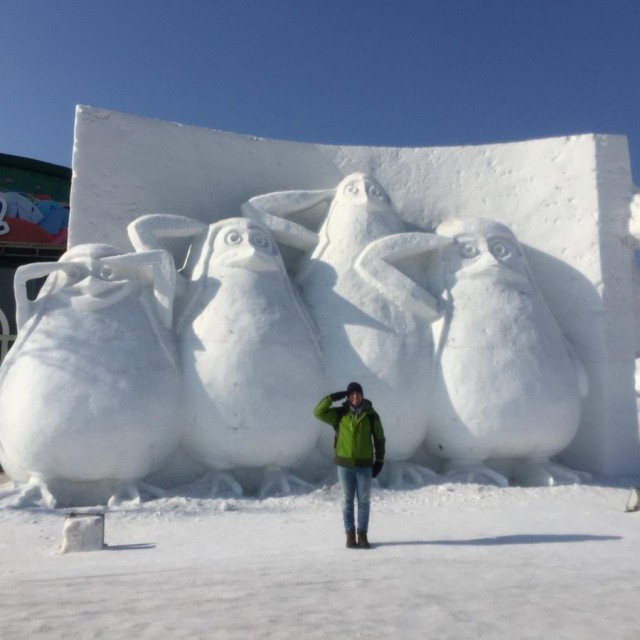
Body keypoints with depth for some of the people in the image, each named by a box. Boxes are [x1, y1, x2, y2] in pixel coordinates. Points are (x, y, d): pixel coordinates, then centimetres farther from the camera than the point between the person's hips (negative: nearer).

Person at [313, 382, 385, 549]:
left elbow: (379, 438, 6)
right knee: (348, 501, 7)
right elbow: (318, 412, -10)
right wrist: (333, 397, -15)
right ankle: (350, 535, 17)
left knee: (364, 501, 6)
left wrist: (379, 460, 3)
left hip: (365, 465, 0)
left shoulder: (371, 415, -1)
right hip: (344, 464, 0)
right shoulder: (339, 414, -1)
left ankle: (362, 535, 16)